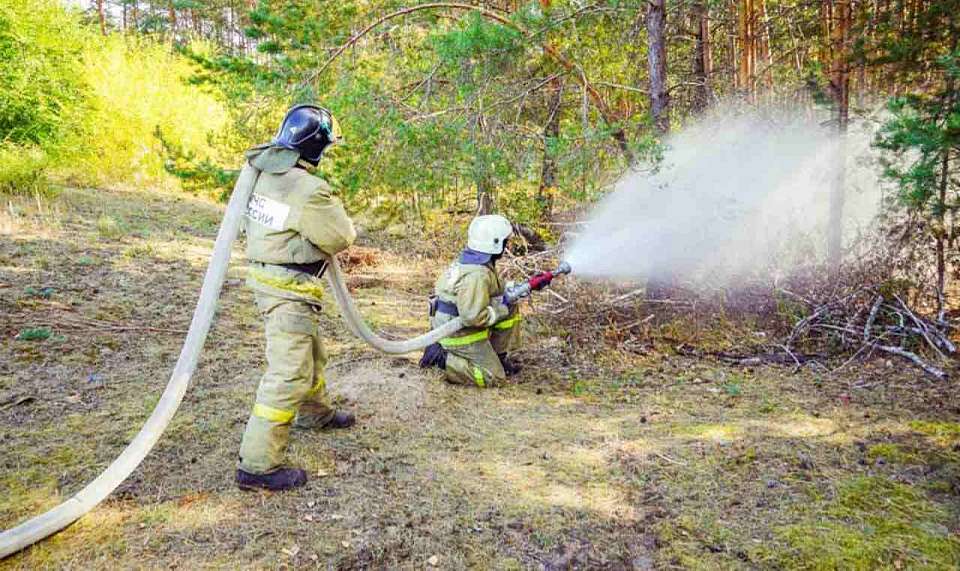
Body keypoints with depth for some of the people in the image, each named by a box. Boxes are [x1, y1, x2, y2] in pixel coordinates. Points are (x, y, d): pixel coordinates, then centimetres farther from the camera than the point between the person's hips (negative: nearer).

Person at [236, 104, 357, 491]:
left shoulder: (265, 170, 1)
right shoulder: (310, 191, -23)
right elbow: (342, 238, -13)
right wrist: (334, 211, 8)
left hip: (267, 277, 10)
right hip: (288, 291, -10)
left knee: (310, 353, 27)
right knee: (288, 375, -6)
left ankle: (314, 413, 49)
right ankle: (257, 466, -2)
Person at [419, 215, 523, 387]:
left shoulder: (472, 260, 2)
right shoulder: (476, 275, -29)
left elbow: (492, 289, 19)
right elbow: (472, 316, -33)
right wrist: (502, 311, -19)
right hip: (459, 334, -9)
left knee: (510, 308, 11)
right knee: (494, 377, -3)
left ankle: (498, 357, 19)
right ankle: (441, 357, -5)